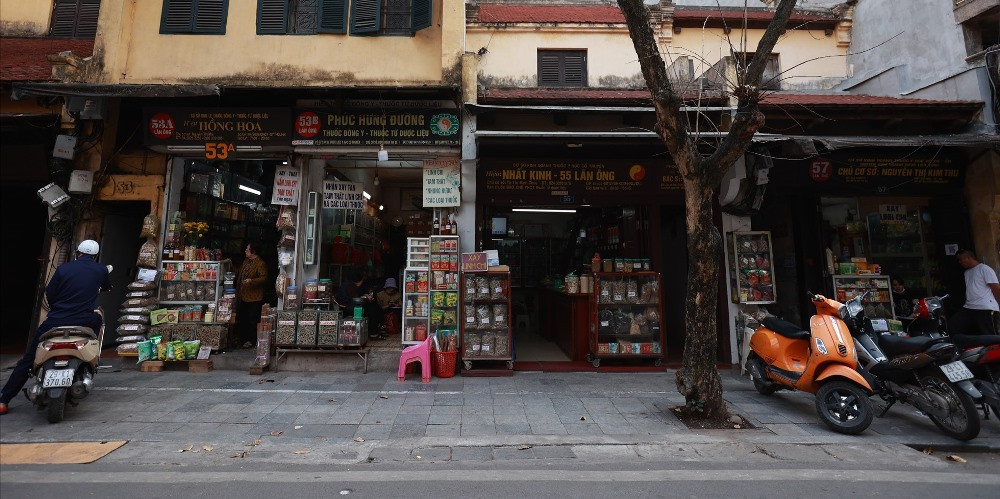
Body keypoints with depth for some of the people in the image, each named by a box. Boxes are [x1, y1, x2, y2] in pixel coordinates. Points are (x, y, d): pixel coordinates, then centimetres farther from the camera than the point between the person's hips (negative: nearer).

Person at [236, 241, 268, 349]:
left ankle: (251, 341, 9)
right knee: (242, 317, 18)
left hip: (254, 297, -9)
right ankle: (243, 337, 33)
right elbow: (239, 272, 28)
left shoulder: (260, 263, -16)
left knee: (252, 319, -1)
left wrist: (251, 281, -33)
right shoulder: (246, 260, 12)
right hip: (243, 295, 9)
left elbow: (264, 278, -22)